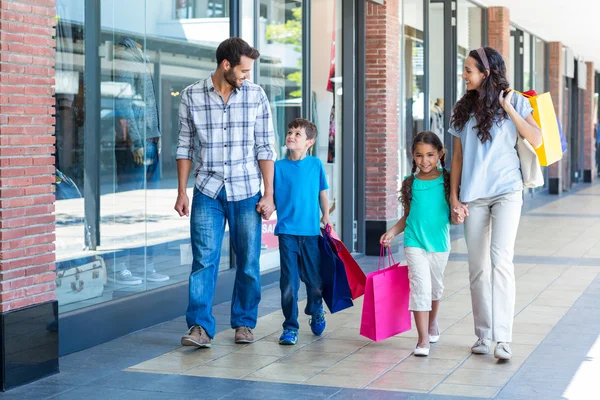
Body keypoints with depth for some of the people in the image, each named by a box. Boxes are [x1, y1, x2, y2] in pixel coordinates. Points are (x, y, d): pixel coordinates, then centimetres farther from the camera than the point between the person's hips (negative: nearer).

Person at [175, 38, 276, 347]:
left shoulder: (256, 96, 0)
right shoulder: (192, 96, 0)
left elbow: (265, 148, 1)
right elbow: (185, 146, 6)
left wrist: (269, 194, -2)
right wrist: (182, 192, 3)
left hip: (246, 192, 1)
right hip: (207, 191, 0)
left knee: (248, 262, 6)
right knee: (203, 259, -7)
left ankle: (244, 323, 20)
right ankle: (200, 327, -4)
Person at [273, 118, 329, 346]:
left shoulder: (316, 164, 4)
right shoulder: (278, 167, 2)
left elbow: (322, 193, 13)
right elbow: (271, 196, 3)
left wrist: (326, 217, 8)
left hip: (311, 232, 1)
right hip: (287, 232, -1)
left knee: (314, 280, 9)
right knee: (289, 282, -3)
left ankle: (316, 312, 38)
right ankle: (290, 327, 8)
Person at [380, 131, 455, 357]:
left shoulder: (448, 181, -3)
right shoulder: (410, 183, 1)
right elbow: (407, 216, 9)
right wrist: (392, 232, -4)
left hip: (439, 243, 1)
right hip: (415, 243, -1)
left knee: (435, 287, 18)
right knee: (420, 286, -12)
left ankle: (432, 323, 44)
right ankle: (423, 339, -9)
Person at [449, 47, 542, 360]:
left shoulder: (514, 101, 1)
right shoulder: (463, 109, 10)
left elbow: (536, 140, -10)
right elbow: (457, 157, 11)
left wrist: (509, 108, -12)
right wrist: (454, 198, 4)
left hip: (506, 192, -4)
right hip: (473, 196, 4)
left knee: (501, 259, -17)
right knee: (477, 267, 6)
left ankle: (503, 338, -16)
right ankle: (483, 335, 17)